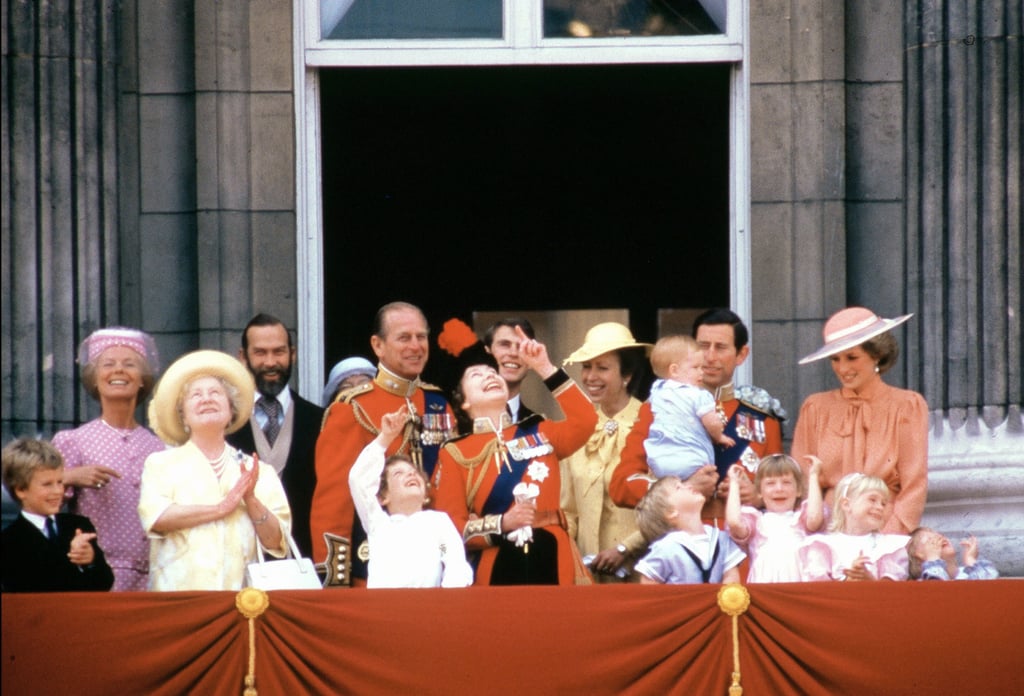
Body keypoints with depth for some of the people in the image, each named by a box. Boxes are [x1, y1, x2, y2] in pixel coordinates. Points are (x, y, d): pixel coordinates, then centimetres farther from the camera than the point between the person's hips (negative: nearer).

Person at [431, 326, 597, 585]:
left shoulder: (538, 433, 17)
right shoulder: (455, 453, 7)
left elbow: (584, 420, 0)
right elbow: (449, 527, 1)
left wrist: (545, 369, 0)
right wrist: (502, 524, -15)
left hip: (554, 563, 2)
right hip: (498, 570, -2)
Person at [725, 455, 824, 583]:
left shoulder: (802, 515, 19)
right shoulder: (754, 518, 19)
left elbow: (815, 519, -4)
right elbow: (734, 523, -3)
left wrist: (813, 476, 7)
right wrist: (734, 483, 10)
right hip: (763, 584, 1)